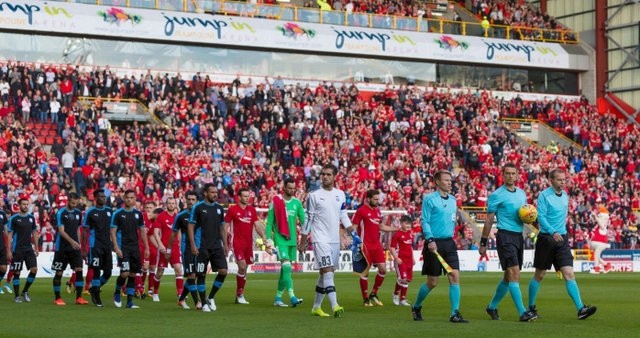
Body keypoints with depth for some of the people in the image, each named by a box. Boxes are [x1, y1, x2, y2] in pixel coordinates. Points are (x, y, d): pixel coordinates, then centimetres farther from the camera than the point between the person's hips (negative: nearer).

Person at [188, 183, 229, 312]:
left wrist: (225, 244, 10)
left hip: (217, 246, 4)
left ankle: (211, 298, 11)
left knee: (223, 271, -7)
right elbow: (191, 226, -5)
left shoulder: (219, 208, 9)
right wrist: (193, 245, -12)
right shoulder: (198, 207, -5)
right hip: (202, 247, -4)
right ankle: (203, 303, 12)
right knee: (201, 275, 1)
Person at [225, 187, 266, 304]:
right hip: (238, 243, -5)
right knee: (242, 267, -15)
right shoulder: (232, 209, -3)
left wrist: (263, 237, -8)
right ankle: (240, 294, -2)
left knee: (245, 269, 7)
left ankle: (239, 295, 17)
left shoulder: (252, 210, 10)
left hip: (249, 243, 5)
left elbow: (257, 225, 7)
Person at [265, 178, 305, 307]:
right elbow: (269, 223, -1)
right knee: (286, 266, -17)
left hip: (292, 240, 5)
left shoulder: (297, 203, 9)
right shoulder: (276, 202, -3)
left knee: (285, 269, 9)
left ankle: (278, 297, 18)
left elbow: (303, 221, 12)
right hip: (280, 239, -5)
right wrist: (268, 241, -5)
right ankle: (292, 297, -23)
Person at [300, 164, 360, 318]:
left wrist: (353, 233, 7)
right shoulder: (314, 196, -4)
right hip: (320, 239, -5)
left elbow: (343, 216, 16)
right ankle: (335, 306, -26)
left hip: (335, 240, 5)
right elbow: (308, 220, 0)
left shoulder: (340, 194, 10)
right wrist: (303, 242, 1)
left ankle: (316, 307, 21)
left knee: (325, 273, 11)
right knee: (328, 271, -17)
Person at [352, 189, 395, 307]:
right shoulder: (361, 211, -8)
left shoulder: (377, 211, 14)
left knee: (383, 269, 2)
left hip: (377, 245, 7)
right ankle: (365, 299, 8)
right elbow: (353, 228, -8)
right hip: (365, 245, -7)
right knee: (365, 272, -1)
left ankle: (373, 294, 17)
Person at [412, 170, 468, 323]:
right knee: (432, 282, 1)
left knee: (455, 276, -8)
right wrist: (430, 240, -20)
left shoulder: (452, 199, 13)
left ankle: (455, 314, -6)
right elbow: (425, 221, -10)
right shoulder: (429, 199, -6)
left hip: (449, 243, 6)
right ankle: (416, 307, 25)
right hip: (434, 244, -5)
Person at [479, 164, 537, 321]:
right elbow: (489, 220, -3)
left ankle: (492, 307, 28)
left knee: (508, 276, 13)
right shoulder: (497, 195, -5)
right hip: (505, 236, -7)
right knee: (514, 273, -14)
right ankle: (522, 312, -17)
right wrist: (483, 243, -3)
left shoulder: (522, 193, 14)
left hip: (519, 236, 7)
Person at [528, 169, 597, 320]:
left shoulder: (565, 195, 11)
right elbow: (541, 217, -16)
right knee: (539, 275, 6)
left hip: (562, 239, 5)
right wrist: (553, 232, -27)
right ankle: (531, 307, 22)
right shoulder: (544, 195, -8)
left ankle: (580, 309, -15)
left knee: (569, 274, -7)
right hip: (546, 238, -5)